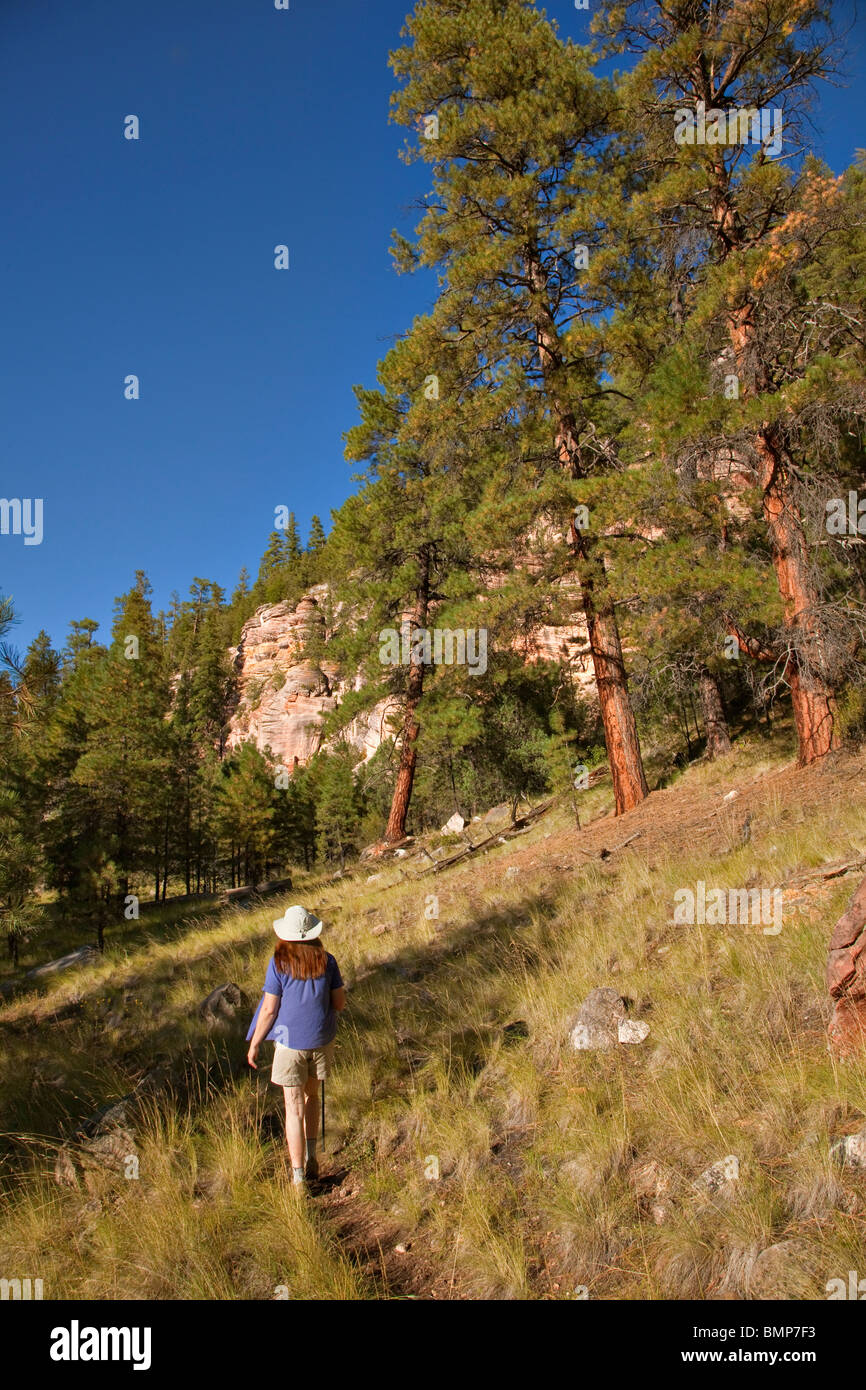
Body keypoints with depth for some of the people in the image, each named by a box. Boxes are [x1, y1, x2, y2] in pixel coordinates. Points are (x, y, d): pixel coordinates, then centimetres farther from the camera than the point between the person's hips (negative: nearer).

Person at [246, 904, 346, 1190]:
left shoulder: (279, 964, -13)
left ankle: (298, 1177, 8)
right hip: (321, 1039, 3)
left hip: (290, 1041, -3)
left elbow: (269, 1009, -11)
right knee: (311, 1096, 24)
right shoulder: (326, 960, -6)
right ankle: (311, 1159, 28)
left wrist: (254, 1044, 1)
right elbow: (339, 1003, 0)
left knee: (294, 1107, 5)